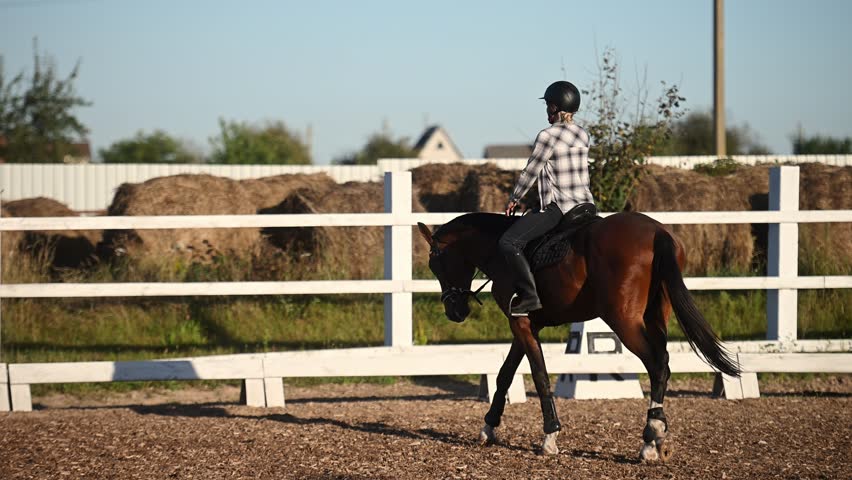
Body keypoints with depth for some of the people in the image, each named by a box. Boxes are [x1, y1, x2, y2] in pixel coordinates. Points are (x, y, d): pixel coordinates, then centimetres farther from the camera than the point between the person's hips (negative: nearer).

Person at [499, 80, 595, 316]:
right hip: (585, 205, 8)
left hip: (558, 209, -8)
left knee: (508, 242, -12)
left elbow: (530, 172, -5)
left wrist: (514, 199, 10)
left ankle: (529, 295, -21)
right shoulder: (583, 136, 10)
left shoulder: (548, 136, -12)